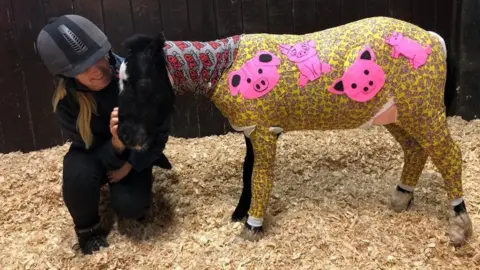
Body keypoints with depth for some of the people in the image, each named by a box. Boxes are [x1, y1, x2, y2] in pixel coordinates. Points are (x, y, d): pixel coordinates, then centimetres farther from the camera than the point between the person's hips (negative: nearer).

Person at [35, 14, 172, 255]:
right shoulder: (66, 102, -26)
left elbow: (160, 131, -19)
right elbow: (92, 153, -24)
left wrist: (130, 165, -22)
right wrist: (116, 144, -45)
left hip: (136, 154, 0)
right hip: (96, 155, 0)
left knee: (130, 207, -24)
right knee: (79, 174, -34)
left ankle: (138, 181, 15)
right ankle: (87, 228, -2)